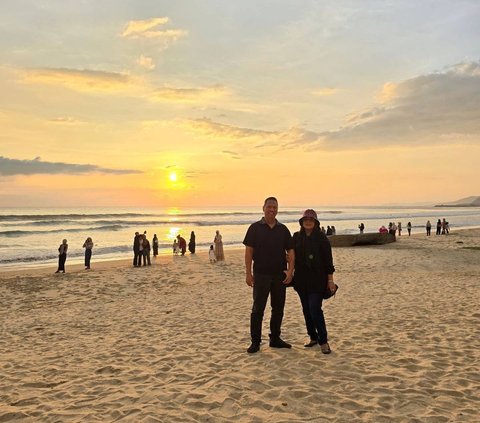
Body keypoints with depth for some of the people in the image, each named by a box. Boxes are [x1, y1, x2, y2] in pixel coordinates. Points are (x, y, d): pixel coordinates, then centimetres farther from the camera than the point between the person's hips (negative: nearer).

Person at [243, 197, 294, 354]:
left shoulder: (283, 229, 7)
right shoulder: (255, 228, 0)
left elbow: (290, 251, 6)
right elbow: (249, 251, -3)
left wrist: (290, 270, -8)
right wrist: (248, 273, -9)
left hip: (280, 275, 3)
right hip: (261, 275, -3)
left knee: (278, 308, 10)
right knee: (257, 309, -1)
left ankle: (275, 339, 23)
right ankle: (255, 342, 6)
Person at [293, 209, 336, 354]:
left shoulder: (321, 238, -5)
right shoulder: (296, 237, 7)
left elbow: (328, 260, -5)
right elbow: (292, 256, 13)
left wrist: (330, 280, -7)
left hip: (317, 280, -5)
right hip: (301, 280, 5)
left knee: (315, 310, -11)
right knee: (307, 310, 10)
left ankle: (323, 342, 0)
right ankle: (313, 337, 25)